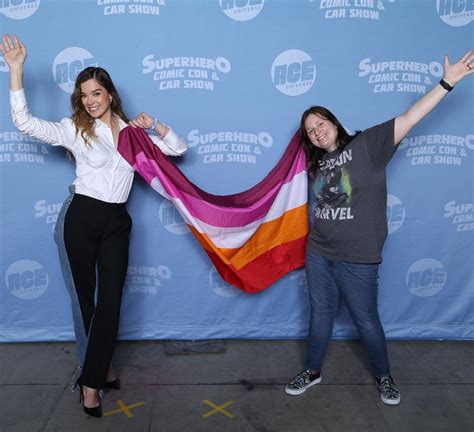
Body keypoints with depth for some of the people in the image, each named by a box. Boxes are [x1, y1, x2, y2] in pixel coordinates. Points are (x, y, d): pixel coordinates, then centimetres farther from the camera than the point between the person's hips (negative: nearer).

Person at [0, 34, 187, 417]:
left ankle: (93, 377, 13)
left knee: (111, 300, 0)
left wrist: (153, 125, 0)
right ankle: (98, 370, 25)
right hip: (81, 218, -3)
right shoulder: (75, 129, 0)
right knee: (85, 299, 7)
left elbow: (178, 148, 15)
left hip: (116, 223, 3)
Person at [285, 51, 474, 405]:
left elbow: (409, 119, -16)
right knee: (321, 314, 17)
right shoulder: (317, 163, 8)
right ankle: (312, 372, 36)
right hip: (318, 254, 5)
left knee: (366, 321, 10)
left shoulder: (366, 145, -9)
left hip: (357, 259, -5)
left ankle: (384, 377, 34)